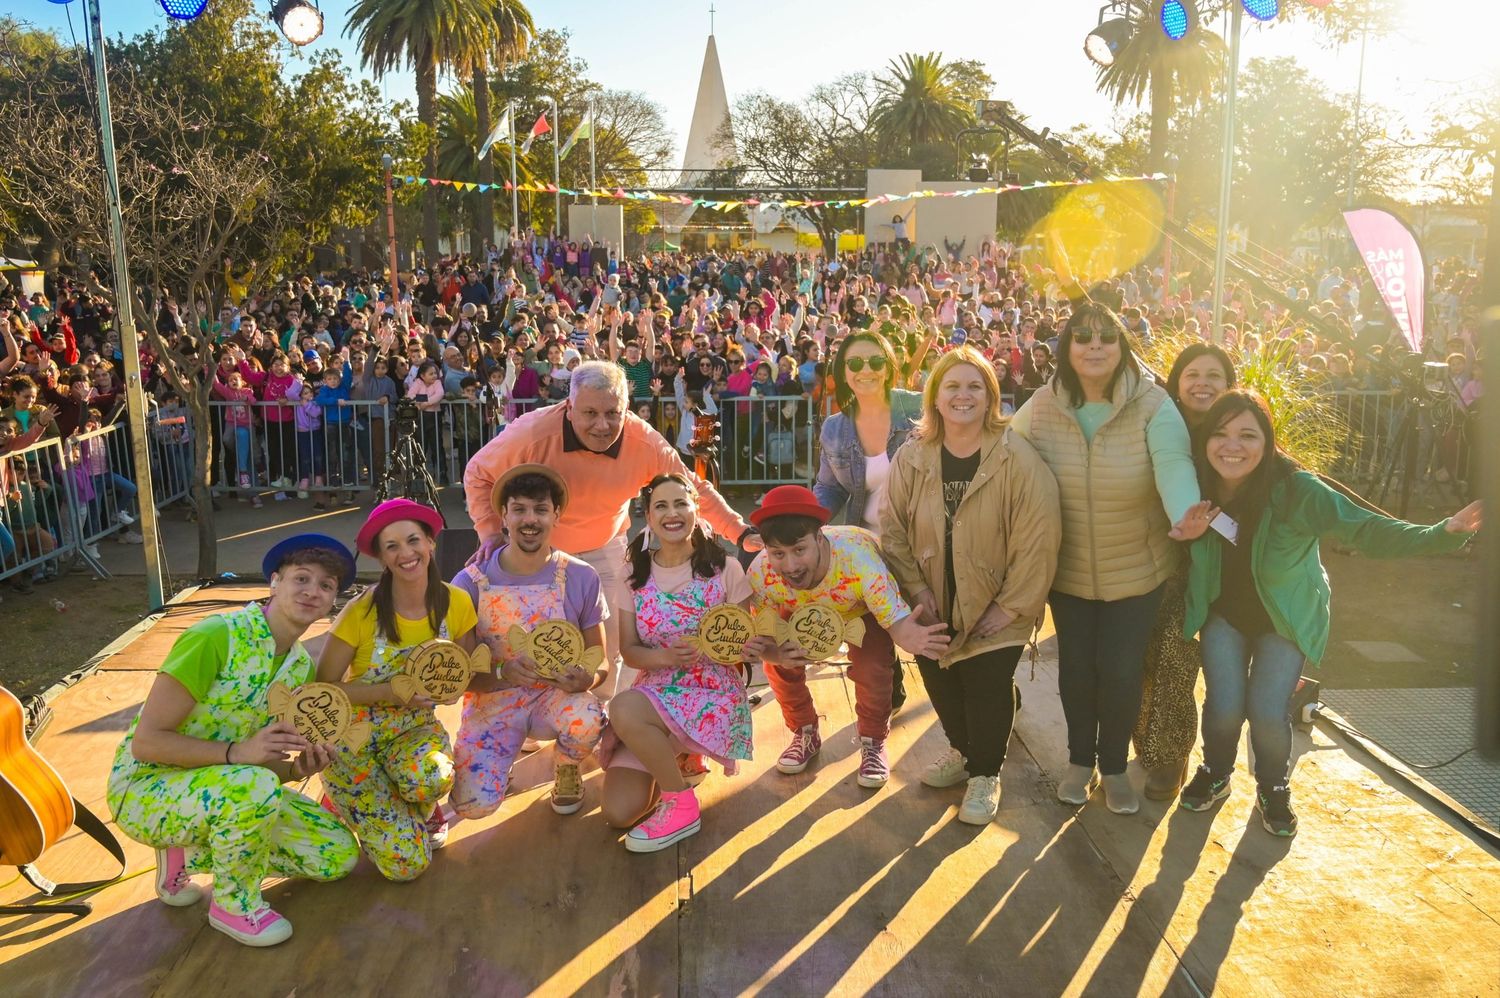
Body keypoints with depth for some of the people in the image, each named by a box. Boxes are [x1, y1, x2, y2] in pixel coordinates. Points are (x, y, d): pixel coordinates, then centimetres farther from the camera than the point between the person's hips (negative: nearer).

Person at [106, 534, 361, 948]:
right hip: (146, 789, -7)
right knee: (254, 788, -37)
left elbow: (267, 763, 7)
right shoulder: (216, 637, -23)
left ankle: (189, 855, 11)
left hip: (225, 790, 8)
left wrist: (298, 767, -16)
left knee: (339, 855, 0)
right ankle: (233, 902, -9)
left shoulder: (302, 665, 0)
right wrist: (238, 752, -33)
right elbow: (147, 741, -23)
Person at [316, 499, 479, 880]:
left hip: (417, 728, 3)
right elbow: (322, 688, -13)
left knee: (432, 777, -36)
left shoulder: (456, 603, -9)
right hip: (355, 737, -2)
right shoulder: (363, 611, -18)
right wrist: (389, 692, -26)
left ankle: (421, 811, 4)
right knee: (406, 864, -13)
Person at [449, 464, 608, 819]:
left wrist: (586, 678, -27)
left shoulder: (581, 578, -8)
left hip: (556, 696, 0)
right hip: (492, 702, 0)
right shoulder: (471, 583, -10)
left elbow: (600, 662, -2)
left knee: (587, 720, -36)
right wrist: (503, 674, -30)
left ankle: (566, 769, 4)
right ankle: (502, 760, 16)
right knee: (474, 803, -23)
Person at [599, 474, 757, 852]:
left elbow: (746, 640, 1)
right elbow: (629, 651, 3)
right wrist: (667, 657, -19)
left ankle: (681, 806, -11)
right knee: (618, 813, -15)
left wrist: (744, 646, -24)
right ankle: (670, 760, 18)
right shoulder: (635, 575, 5)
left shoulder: (723, 568, -3)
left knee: (624, 709, -34)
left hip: (714, 695, -3)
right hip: (655, 691, 4)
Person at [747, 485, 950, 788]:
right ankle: (805, 734, 17)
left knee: (871, 667, -21)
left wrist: (909, 637, -68)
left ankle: (873, 743, 8)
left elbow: (898, 623, -43)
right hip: (804, 614, 3)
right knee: (780, 664, -12)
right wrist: (777, 653, -47)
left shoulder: (858, 557, -46)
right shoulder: (761, 574, -36)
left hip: (863, 610, -2)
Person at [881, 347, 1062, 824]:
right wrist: (917, 588, -6)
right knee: (940, 682, 14)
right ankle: (963, 750, 44)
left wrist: (1010, 606, -16)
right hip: (935, 605, 4)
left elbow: (1038, 538, -17)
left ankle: (985, 773, 25)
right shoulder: (912, 456, -5)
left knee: (987, 688, -2)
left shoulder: (1018, 459, -17)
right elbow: (893, 529, 0)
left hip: (995, 607, -3)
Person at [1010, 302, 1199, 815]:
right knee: (1076, 666, 14)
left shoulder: (1151, 405, -18)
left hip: (1137, 572, -2)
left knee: (1121, 672, 7)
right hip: (1067, 571, 2)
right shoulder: (1041, 407, -9)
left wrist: (1185, 515, -51)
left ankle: (1114, 766, 33)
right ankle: (1080, 759, 38)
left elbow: (1173, 462, -33)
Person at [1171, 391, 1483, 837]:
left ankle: (1274, 790, 24)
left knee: (1267, 713, -9)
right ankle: (1215, 775, 27)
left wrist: (1442, 534, -44)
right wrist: (1186, 533, -30)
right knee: (1224, 707, -7)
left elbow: (1365, 529, -30)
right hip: (1223, 612, 2)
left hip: (1286, 617, -2)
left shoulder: (1296, 490, -28)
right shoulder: (1198, 490, -19)